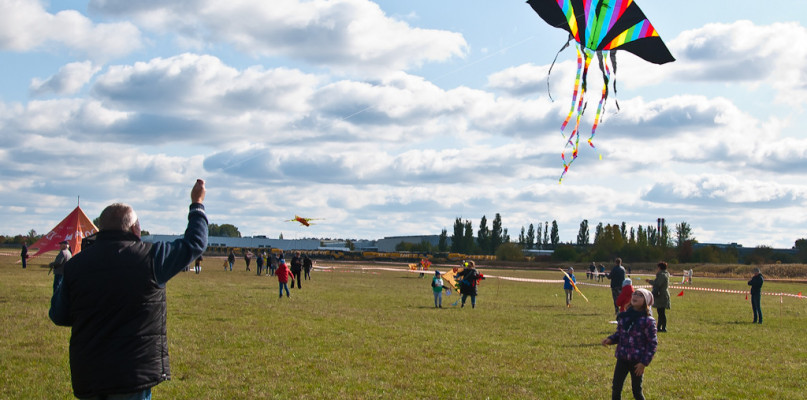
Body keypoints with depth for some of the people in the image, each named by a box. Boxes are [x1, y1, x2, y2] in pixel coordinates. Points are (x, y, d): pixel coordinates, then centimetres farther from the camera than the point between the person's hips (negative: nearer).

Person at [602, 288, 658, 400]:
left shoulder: (648, 321, -12)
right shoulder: (624, 316, 2)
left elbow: (653, 343, -9)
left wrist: (644, 362, -12)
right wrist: (610, 339, -7)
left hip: (637, 361, -4)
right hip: (622, 358, 4)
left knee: (637, 390, 8)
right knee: (616, 388, 4)